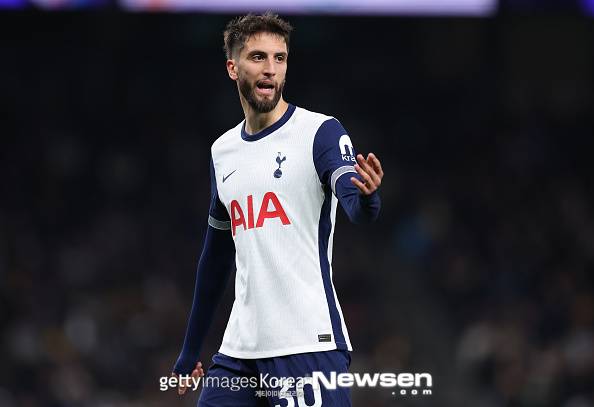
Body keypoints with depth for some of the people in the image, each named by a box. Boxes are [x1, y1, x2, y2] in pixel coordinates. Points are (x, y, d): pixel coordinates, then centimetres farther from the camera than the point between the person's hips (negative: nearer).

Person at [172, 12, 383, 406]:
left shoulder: (320, 131, -3)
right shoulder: (222, 152, 15)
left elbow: (357, 208, -20)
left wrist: (366, 196, -44)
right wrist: (190, 351, 26)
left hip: (308, 345, -6)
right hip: (240, 351, 6)